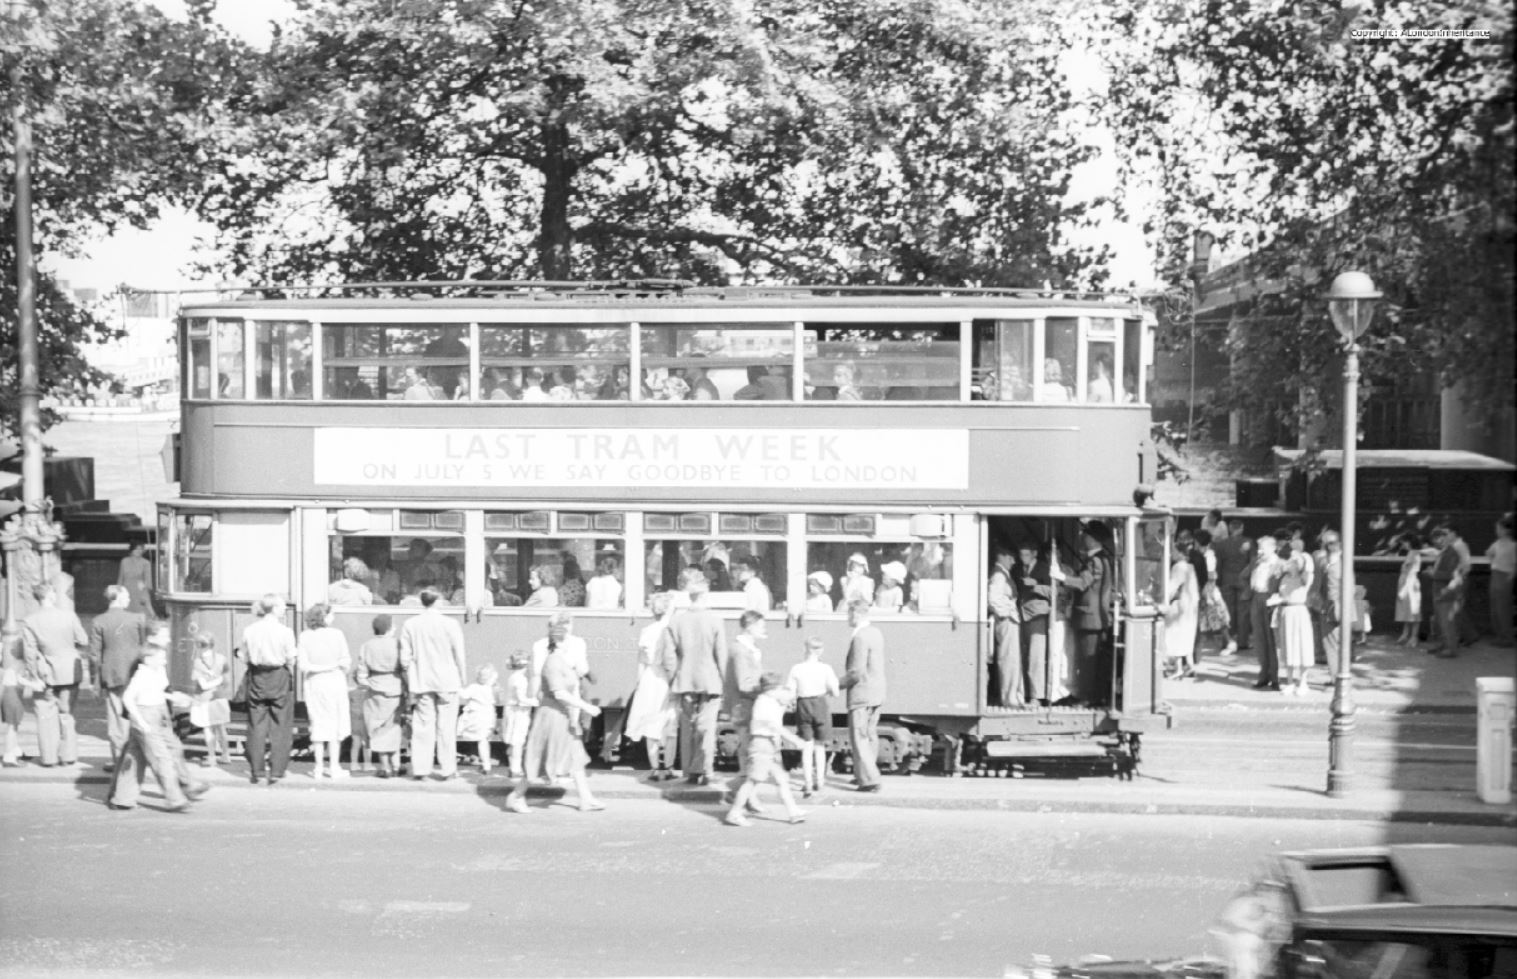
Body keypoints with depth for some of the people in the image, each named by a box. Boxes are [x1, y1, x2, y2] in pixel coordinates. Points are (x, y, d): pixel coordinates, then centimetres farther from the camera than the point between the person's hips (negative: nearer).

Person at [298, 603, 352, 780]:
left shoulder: (305, 637, -6)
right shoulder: (337, 634, -8)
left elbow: (302, 665, -11)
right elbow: (345, 662, -5)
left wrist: (319, 668, -2)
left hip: (314, 684, 1)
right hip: (335, 682, -1)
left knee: (318, 724, 10)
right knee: (335, 724, 8)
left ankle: (318, 768, 11)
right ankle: (334, 767, 9)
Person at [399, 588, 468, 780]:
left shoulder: (410, 625, -3)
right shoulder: (451, 624, -9)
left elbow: (405, 658, 0)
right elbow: (459, 656, -4)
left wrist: (410, 681, 12)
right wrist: (462, 679, 8)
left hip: (421, 682, 2)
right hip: (447, 681, -2)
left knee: (422, 726, 6)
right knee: (446, 726, 5)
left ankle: (420, 769, 4)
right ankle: (447, 769, 7)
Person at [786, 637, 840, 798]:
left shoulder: (796, 669, -7)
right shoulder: (825, 669, -9)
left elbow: (789, 693, -7)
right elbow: (835, 692, -7)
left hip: (803, 706, 0)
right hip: (821, 705, 0)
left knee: (807, 747, 6)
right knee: (819, 746, 15)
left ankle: (807, 784, -2)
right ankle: (819, 781, 22)